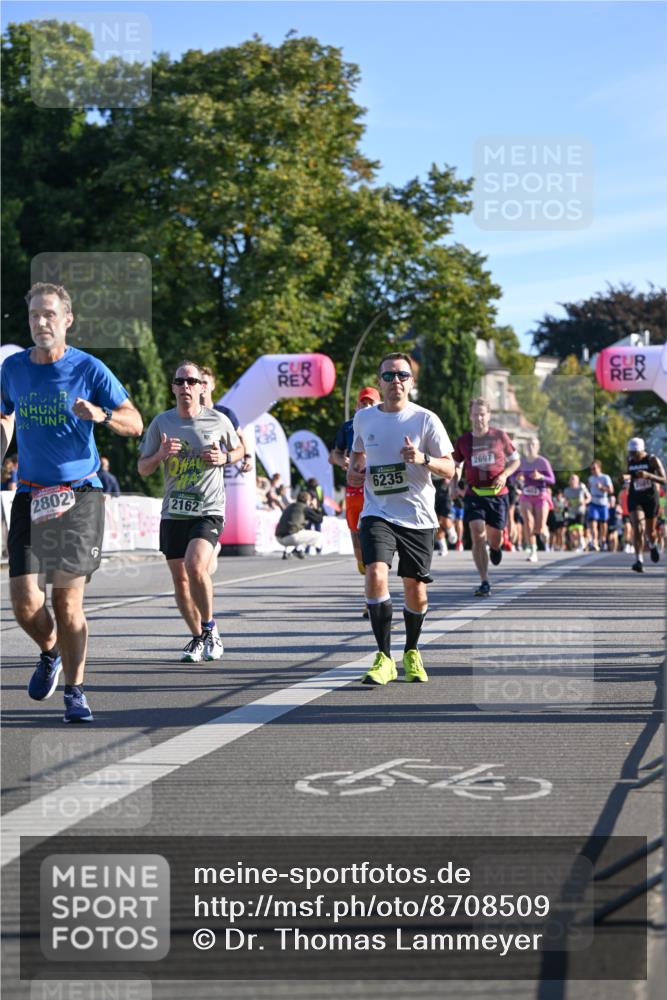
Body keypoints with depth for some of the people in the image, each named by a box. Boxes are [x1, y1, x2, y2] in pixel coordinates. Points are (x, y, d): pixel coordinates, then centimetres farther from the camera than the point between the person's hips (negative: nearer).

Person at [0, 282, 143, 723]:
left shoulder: (89, 368, -3)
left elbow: (135, 424, -2)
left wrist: (101, 414, -21)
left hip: (80, 494, -3)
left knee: (68, 601, -6)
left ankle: (75, 691, 8)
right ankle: (50, 653, 26)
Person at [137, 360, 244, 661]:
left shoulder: (218, 421, 1)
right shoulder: (161, 422, 5)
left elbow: (239, 449, 18)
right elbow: (142, 468, 9)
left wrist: (224, 458, -4)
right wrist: (160, 455, -12)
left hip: (209, 512, -3)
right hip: (173, 513, 3)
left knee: (195, 565, -25)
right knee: (180, 579, 7)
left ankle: (210, 627, -4)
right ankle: (198, 637, 26)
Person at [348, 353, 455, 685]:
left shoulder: (425, 420, -5)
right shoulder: (363, 418, 4)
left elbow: (449, 470, -3)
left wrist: (422, 459, -22)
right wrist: (353, 470, 3)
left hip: (418, 517, 0)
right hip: (377, 513, 1)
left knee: (415, 589, 6)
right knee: (376, 575, -22)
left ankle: (412, 652, 32)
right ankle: (384, 658, -15)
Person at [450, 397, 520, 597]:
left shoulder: (500, 436, 2)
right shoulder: (463, 441, 5)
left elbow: (515, 460, 10)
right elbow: (456, 467, 17)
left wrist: (504, 475, -8)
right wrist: (453, 485, -1)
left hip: (497, 493, 0)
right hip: (474, 494, 0)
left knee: (494, 536, 3)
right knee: (477, 535, -14)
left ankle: (495, 547, 45)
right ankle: (484, 582, -10)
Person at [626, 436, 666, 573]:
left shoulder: (653, 460, -10)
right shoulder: (629, 461, 1)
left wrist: (648, 475, -31)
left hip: (651, 498, -1)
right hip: (635, 499, 1)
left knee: (650, 531, 13)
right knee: (638, 529, -18)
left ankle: (653, 546, 48)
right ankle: (639, 561, -21)